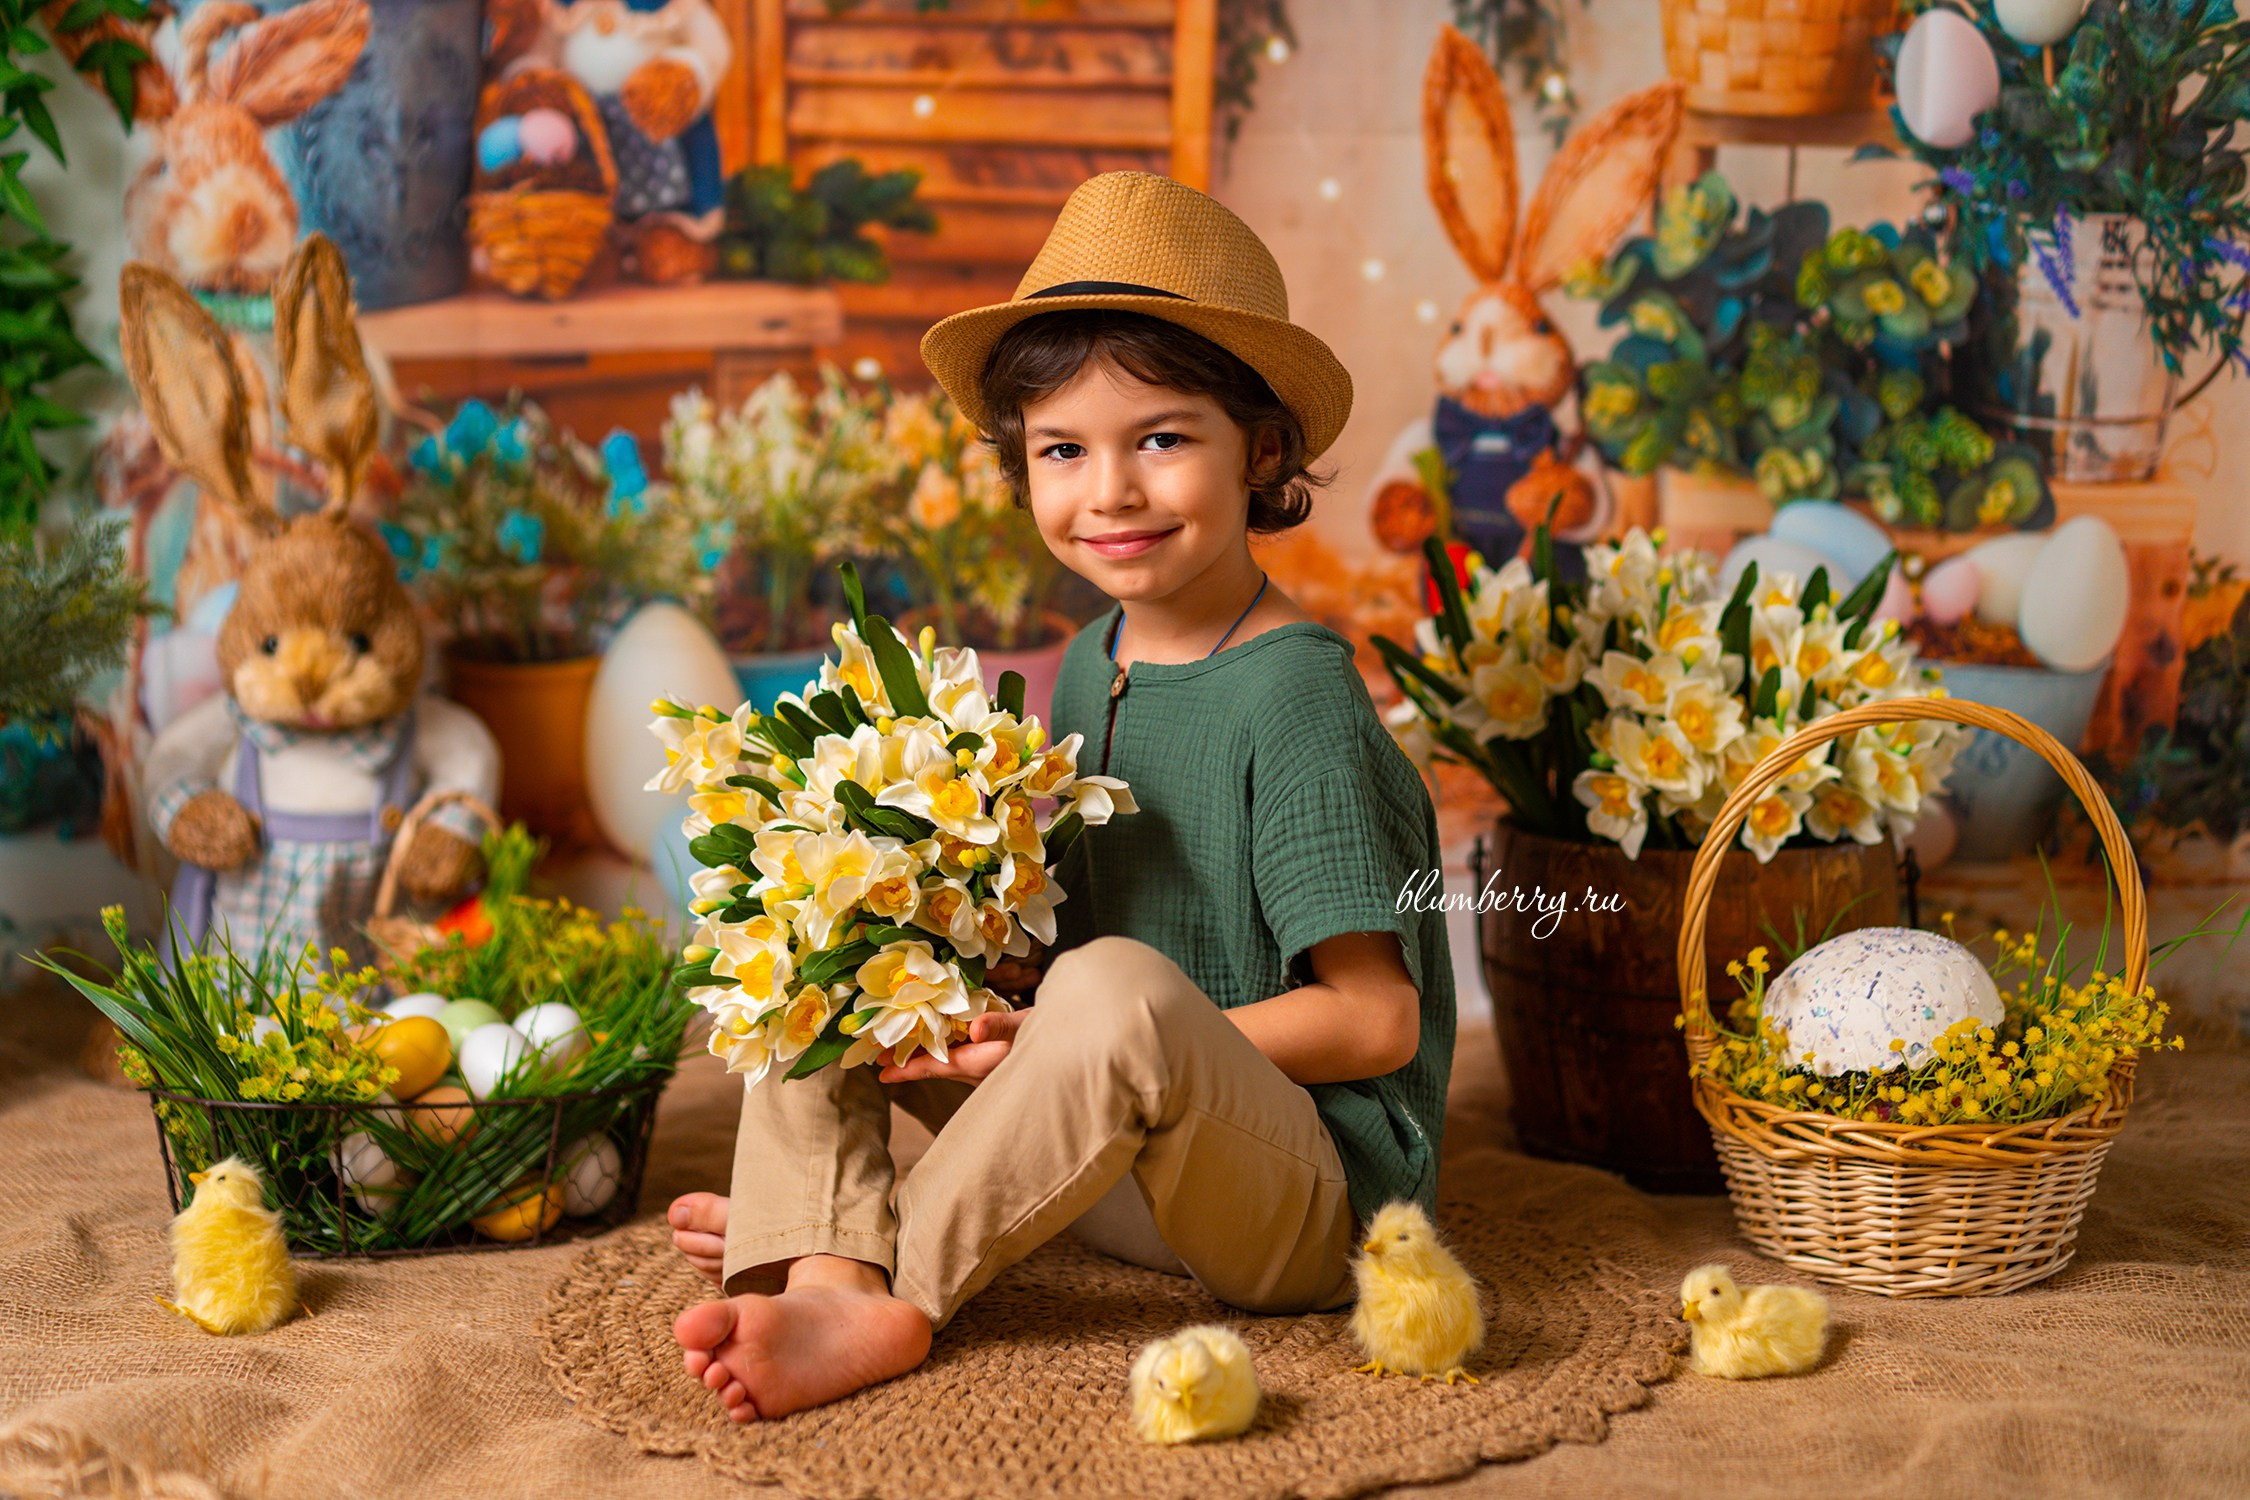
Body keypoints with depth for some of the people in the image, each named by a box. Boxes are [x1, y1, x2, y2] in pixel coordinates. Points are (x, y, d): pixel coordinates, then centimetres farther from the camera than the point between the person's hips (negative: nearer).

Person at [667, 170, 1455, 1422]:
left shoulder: (1293, 690, -16)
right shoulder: (1092, 667, 6)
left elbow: (1376, 1020, -18)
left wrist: (1066, 1031, -19)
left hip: (1307, 1209, -7)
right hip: (1121, 1163, 8)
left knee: (1114, 991, -37)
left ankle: (904, 1277, -16)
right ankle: (829, 1284, -17)